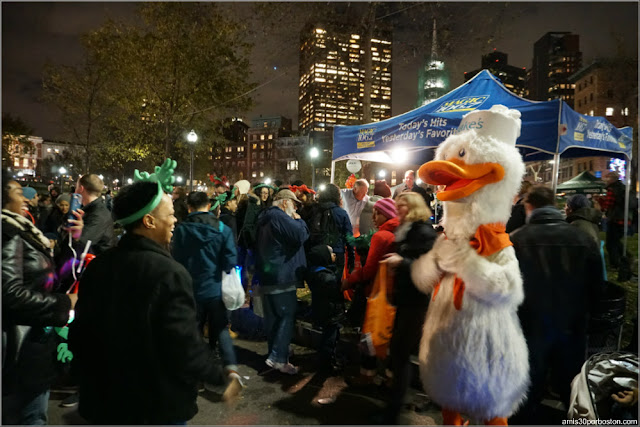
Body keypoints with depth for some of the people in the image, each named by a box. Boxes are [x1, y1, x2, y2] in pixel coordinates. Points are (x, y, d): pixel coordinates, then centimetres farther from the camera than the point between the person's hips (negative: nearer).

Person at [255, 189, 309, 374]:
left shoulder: (266, 217, 17)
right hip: (282, 276, -10)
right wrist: (298, 220, -5)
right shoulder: (280, 217, -15)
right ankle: (278, 358, -4)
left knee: (273, 316, 15)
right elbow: (301, 235, -22)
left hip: (268, 276, 10)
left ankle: (274, 355, 26)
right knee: (287, 316, -4)